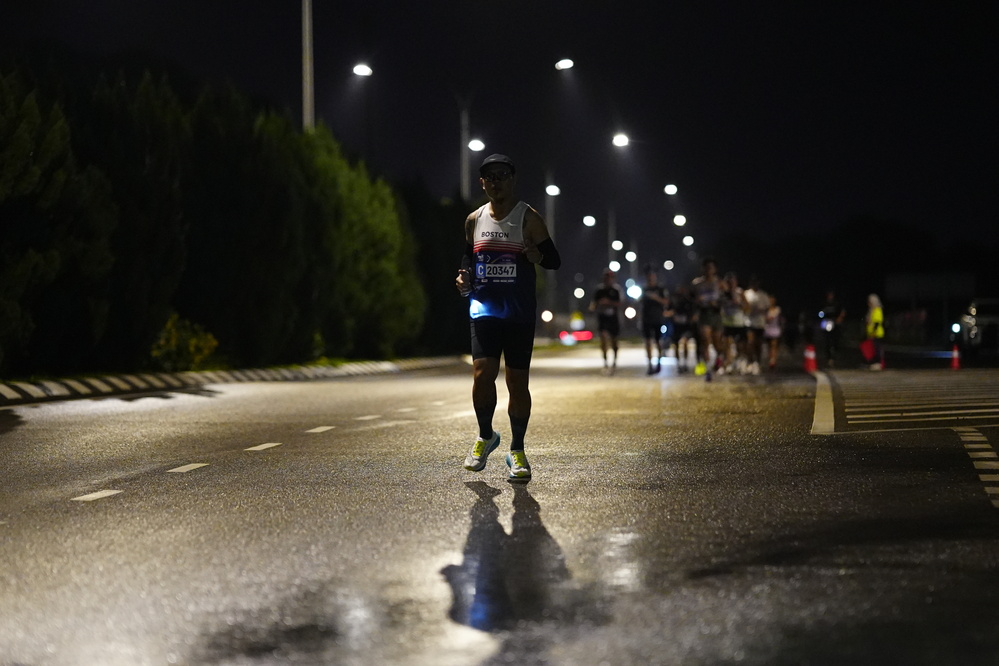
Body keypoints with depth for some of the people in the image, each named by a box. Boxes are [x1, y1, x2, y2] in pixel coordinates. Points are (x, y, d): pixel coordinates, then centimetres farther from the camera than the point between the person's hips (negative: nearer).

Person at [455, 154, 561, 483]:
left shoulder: (529, 218, -3)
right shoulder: (474, 220, 9)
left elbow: (555, 261, -3)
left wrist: (537, 255, -24)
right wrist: (464, 277, 1)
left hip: (520, 315, -2)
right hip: (484, 310, 2)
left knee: (518, 381, 1)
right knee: (482, 373, -14)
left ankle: (517, 450, 15)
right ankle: (486, 437, 10)